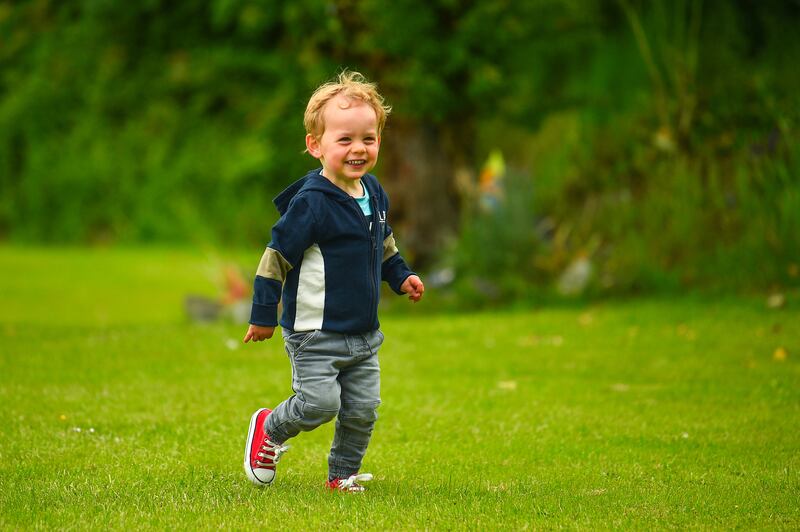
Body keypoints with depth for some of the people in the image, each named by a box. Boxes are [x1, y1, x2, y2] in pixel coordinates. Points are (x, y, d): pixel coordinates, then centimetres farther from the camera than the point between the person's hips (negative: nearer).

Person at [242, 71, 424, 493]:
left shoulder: (374, 193, 5)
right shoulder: (311, 203, -19)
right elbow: (277, 256, -15)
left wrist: (400, 276, 15)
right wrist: (264, 315, -14)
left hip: (363, 331, 7)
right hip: (315, 331, -7)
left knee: (363, 409, 5)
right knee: (319, 403, -11)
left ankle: (343, 472, 24)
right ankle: (268, 429, 17)